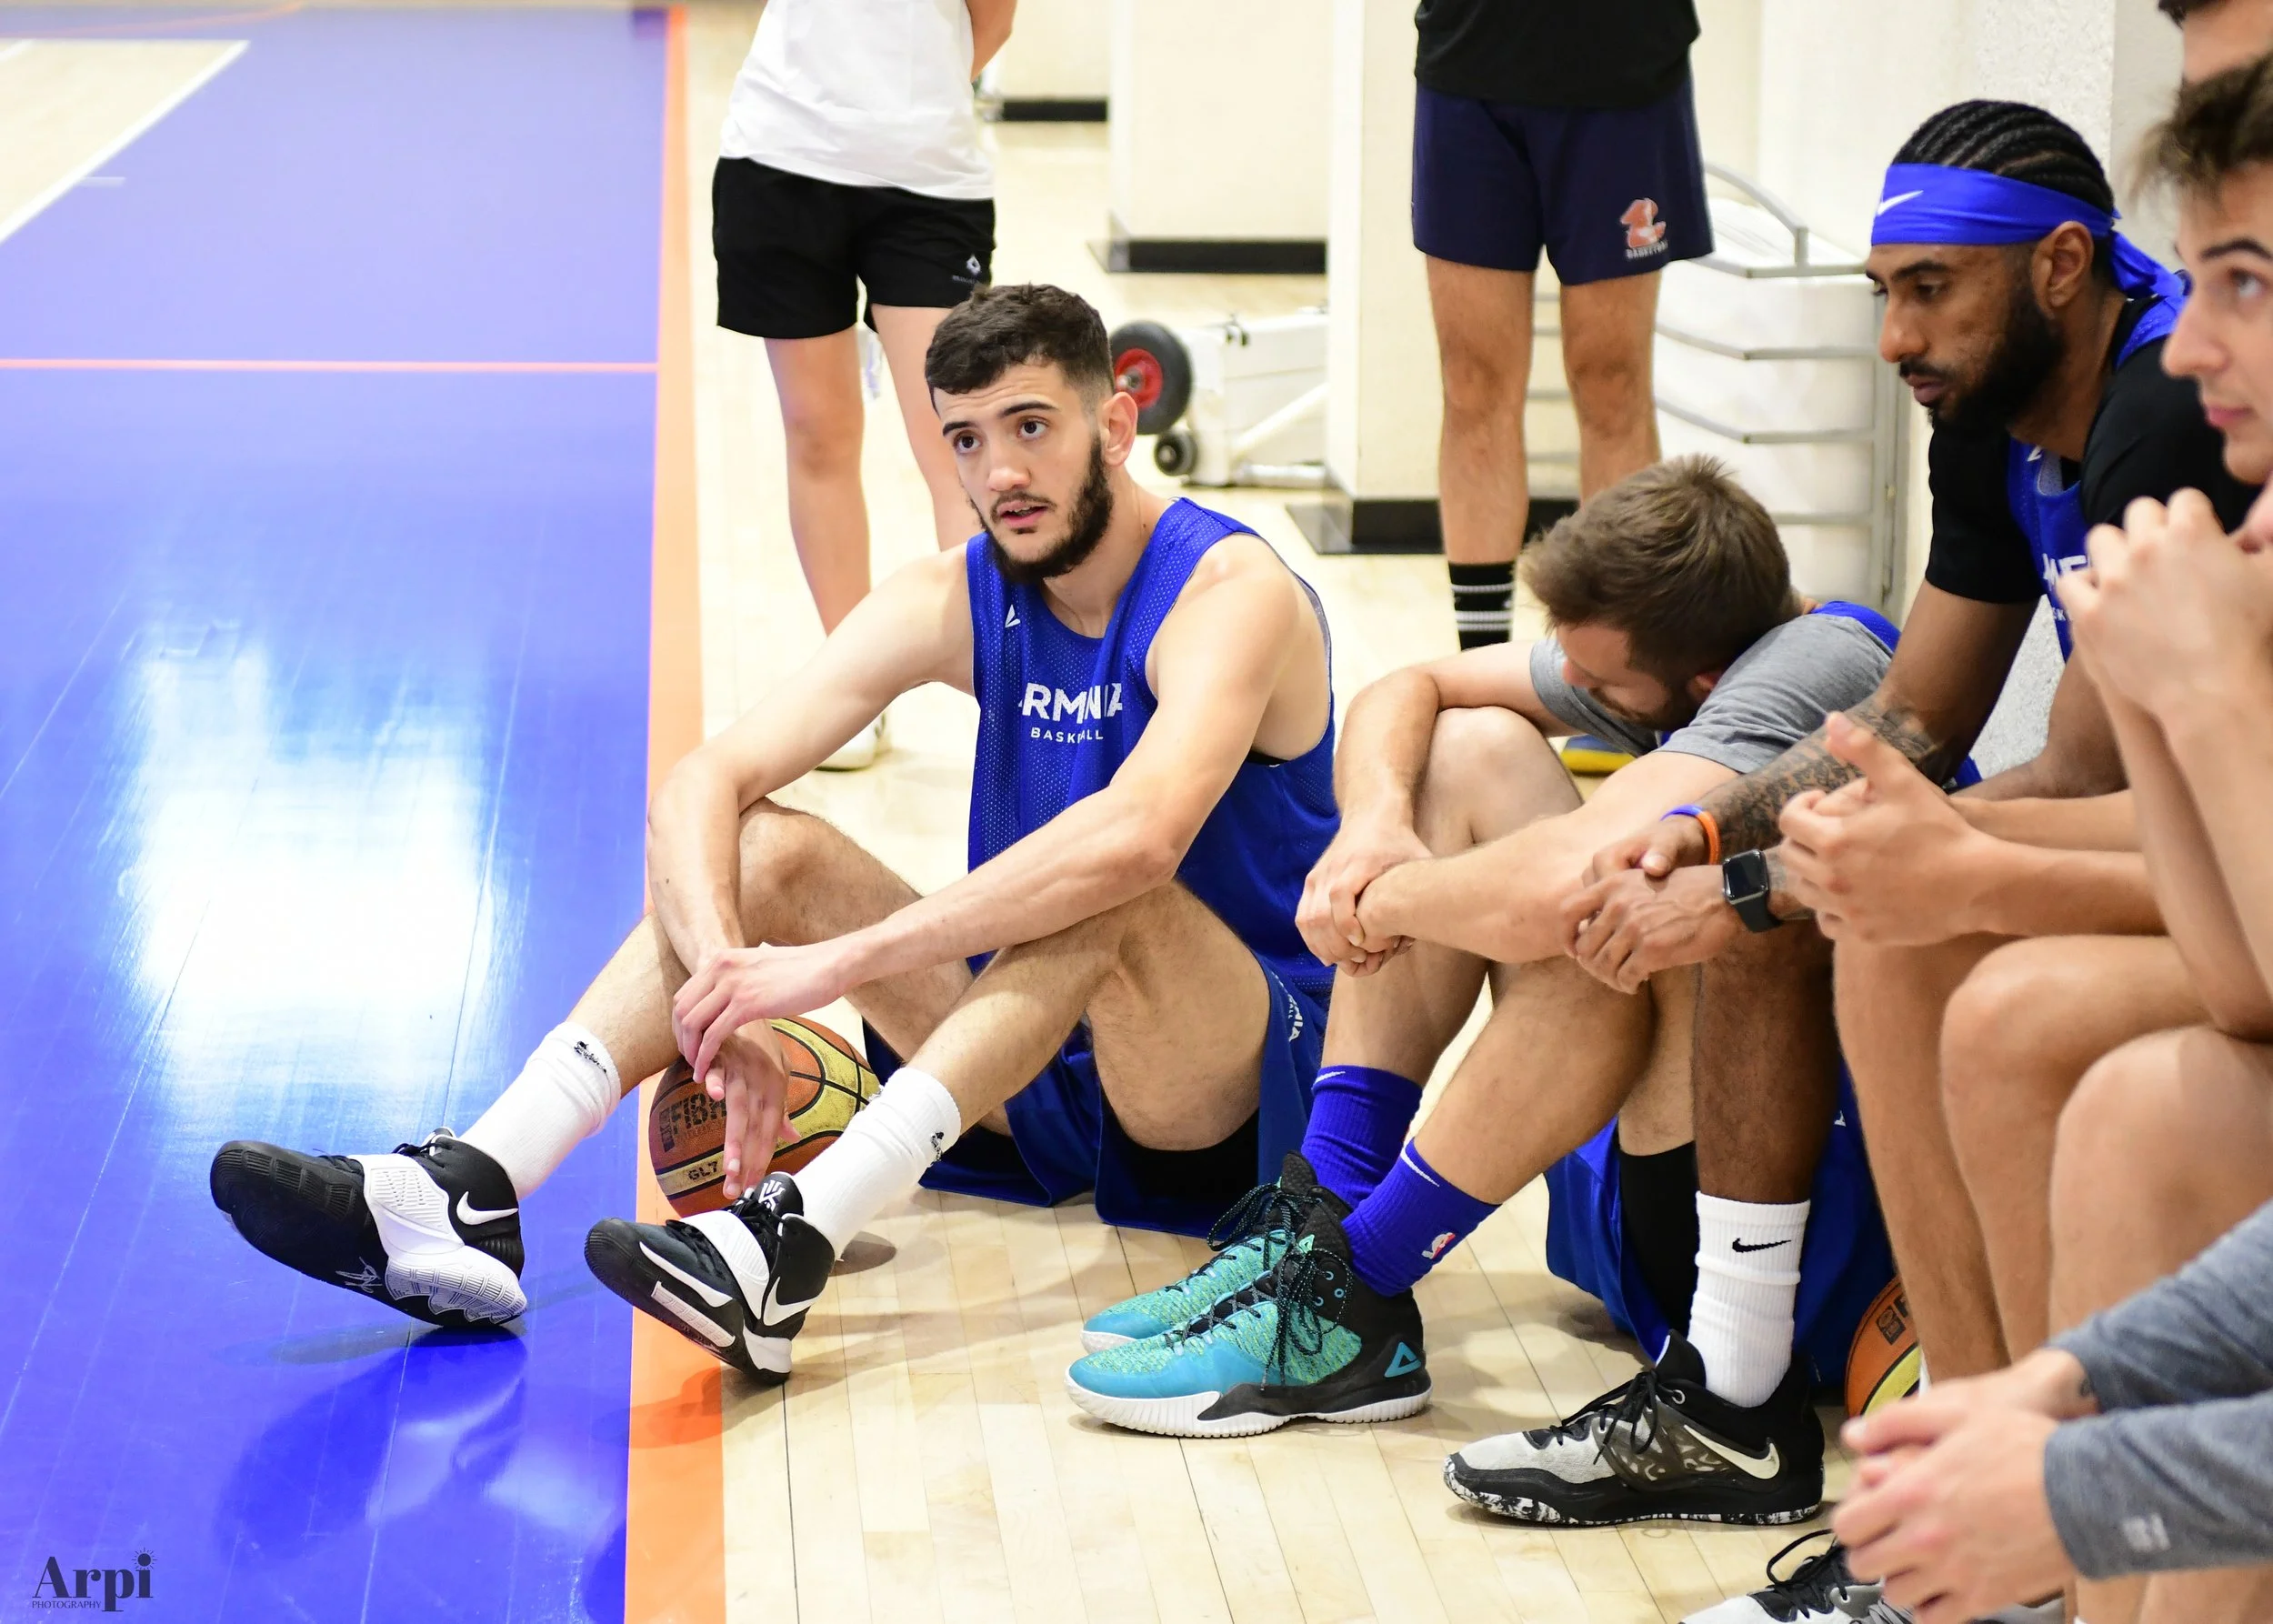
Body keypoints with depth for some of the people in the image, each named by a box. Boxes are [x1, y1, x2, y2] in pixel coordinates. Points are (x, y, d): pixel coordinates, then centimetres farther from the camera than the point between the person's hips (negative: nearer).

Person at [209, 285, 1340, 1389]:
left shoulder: (1229, 588, -17)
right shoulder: (958, 601, 1)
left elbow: (1140, 835, -38)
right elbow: (703, 785, -9)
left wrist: (837, 962, -39)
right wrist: (722, 975, -31)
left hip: (1234, 1099, -6)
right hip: (1044, 1083, 6)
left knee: (1109, 898, -36)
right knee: (766, 851, -11)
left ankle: (790, 1245, -48)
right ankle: (471, 1195, -27)